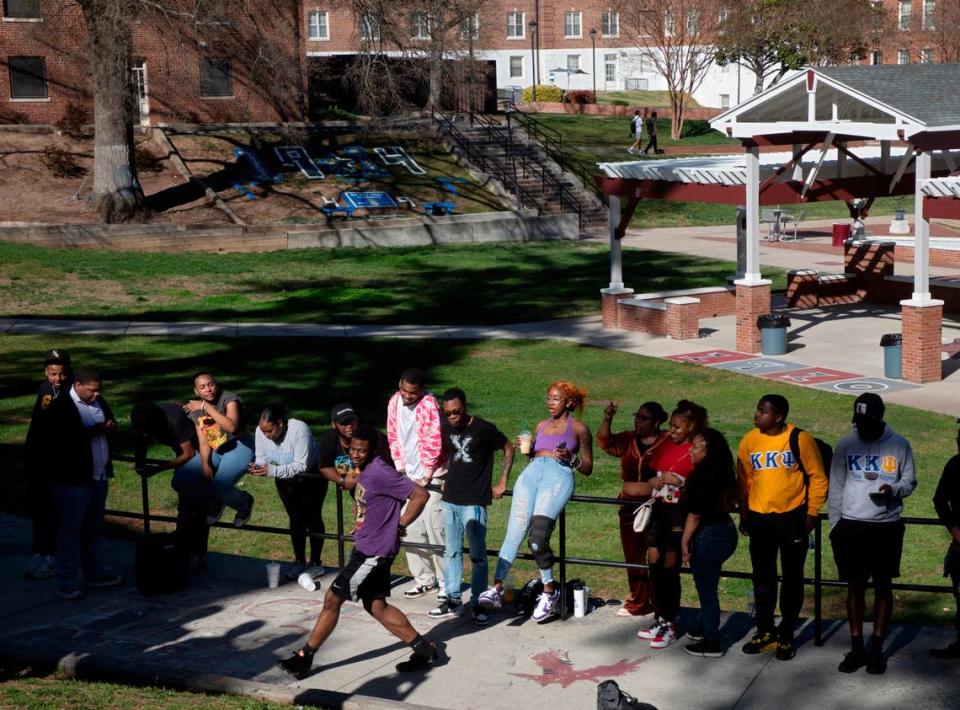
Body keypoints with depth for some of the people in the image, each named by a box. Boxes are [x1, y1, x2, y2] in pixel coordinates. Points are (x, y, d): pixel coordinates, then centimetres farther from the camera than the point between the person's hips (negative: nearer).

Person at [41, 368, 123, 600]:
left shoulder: (100, 403, 11)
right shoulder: (59, 407, -12)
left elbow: (111, 426, 22)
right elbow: (59, 439, -24)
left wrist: (110, 429, -3)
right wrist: (95, 430, -24)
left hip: (99, 475, 7)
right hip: (73, 478, -7)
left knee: (93, 527, 16)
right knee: (71, 529, -1)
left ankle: (94, 573, 27)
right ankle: (69, 582, 4)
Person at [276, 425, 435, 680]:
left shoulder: (381, 473, -21)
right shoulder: (365, 470, 6)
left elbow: (420, 495, -23)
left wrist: (400, 526, -16)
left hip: (374, 551, -10)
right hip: (365, 547, 10)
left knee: (333, 598, -2)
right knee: (376, 606, 14)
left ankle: (304, 658, 9)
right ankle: (424, 650, 18)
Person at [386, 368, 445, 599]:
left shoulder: (429, 405, -16)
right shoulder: (394, 402, 4)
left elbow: (434, 442, -16)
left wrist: (426, 476, -12)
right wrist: (400, 468, 7)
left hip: (430, 476, -6)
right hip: (409, 476, 6)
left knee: (434, 527, -8)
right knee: (411, 529, 8)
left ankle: (446, 581, 2)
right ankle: (424, 578, 20)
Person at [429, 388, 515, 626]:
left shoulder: (484, 429, -12)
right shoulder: (446, 428, 3)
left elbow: (509, 449, -1)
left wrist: (502, 483, -4)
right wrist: (447, 478, 13)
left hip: (474, 502, -6)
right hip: (450, 499, 6)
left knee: (478, 555, -3)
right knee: (451, 551, 12)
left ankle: (479, 604, 4)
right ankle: (453, 600, 21)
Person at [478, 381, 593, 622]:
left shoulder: (579, 428, 14)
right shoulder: (542, 425, 27)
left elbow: (588, 468, 12)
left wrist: (570, 457, -6)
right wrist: (525, 448, 11)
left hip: (559, 476, -5)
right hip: (531, 473, 5)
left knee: (537, 537, -22)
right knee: (515, 530, -16)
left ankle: (549, 590, -5)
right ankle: (497, 587, -26)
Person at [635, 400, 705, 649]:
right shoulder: (665, 445, 8)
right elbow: (653, 475, 20)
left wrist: (678, 481, -20)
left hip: (679, 514, -6)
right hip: (659, 510, 6)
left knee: (669, 569, -2)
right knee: (655, 565, 9)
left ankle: (670, 625, 8)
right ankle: (660, 619, 21)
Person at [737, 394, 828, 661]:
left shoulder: (801, 439, -11)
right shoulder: (749, 441, -1)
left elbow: (818, 478, -5)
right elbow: (744, 480, 9)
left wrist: (812, 513, -7)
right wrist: (744, 516, 9)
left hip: (792, 517, -3)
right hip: (759, 518, 3)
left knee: (792, 578, 6)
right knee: (762, 577, 10)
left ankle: (786, 635, 17)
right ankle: (765, 632, 23)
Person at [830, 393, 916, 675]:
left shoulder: (899, 445, -2)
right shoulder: (845, 445, 1)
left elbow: (910, 481, 4)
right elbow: (836, 488, 5)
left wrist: (894, 489, -18)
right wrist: (835, 525, 3)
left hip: (887, 526, -1)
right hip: (852, 525, 1)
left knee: (883, 587, 5)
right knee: (855, 586, 7)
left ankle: (876, 648, 14)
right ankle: (856, 647, 15)